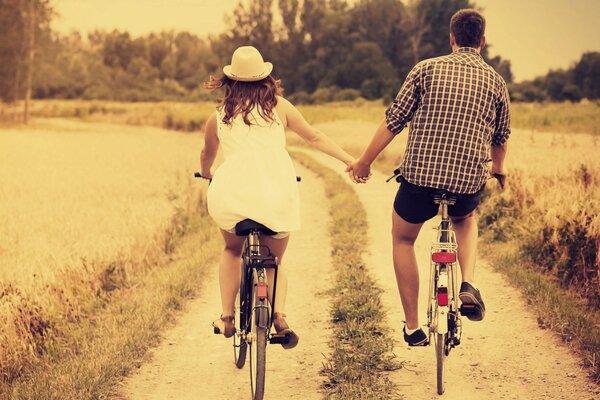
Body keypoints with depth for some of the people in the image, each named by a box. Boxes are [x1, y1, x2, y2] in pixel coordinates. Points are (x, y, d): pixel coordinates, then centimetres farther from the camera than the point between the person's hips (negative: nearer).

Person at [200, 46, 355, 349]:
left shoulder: (219, 116, 11)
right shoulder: (278, 105, 9)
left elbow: (207, 156, 28)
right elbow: (313, 137, 12)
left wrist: (206, 175, 49)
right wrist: (349, 160, 20)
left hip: (232, 195, 0)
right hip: (277, 197, 0)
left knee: (232, 251, 30)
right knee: (274, 262, 21)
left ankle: (227, 318, 21)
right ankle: (279, 313, -5)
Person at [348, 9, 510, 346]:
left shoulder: (427, 69, 1)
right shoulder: (496, 81, 7)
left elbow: (393, 121, 0)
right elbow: (501, 137, 19)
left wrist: (365, 162, 12)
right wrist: (497, 169, 40)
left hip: (420, 176, -2)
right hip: (469, 184, 2)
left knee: (403, 239, 25)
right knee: (466, 219, 37)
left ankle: (413, 328, 23)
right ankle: (469, 283, 11)